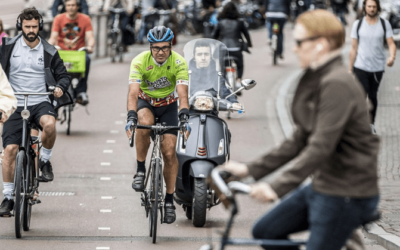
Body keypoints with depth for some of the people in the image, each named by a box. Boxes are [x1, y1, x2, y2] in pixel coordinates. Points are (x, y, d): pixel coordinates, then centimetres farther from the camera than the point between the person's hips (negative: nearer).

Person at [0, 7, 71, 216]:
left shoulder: (49, 52, 4)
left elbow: (63, 75, 10)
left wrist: (60, 87, -12)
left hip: (40, 102, -1)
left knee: (49, 124, -35)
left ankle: (45, 160, -6)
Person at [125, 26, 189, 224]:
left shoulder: (179, 62, -23)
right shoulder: (140, 61, -25)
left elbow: (182, 94, -30)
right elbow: (133, 92, -33)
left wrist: (184, 118, -46)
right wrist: (131, 117, -49)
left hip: (168, 105, 1)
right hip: (145, 102, -1)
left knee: (169, 152, -10)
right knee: (145, 123, -37)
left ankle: (169, 200, 3)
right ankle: (140, 170, -18)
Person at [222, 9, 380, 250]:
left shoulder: (338, 84, -21)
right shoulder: (316, 81, 11)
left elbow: (321, 148, -28)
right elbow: (300, 141, 14)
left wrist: (278, 187, -32)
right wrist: (251, 169, 10)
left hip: (347, 194, -10)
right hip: (322, 185, 10)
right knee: (264, 231, 12)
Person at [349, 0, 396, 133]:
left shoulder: (385, 24, 1)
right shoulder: (358, 24, 1)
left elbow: (391, 43, -5)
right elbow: (354, 48, 4)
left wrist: (392, 57, -27)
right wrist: (350, 69, 4)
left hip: (378, 67, 1)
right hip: (361, 67, -1)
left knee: (373, 97, 12)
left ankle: (371, 124, 28)